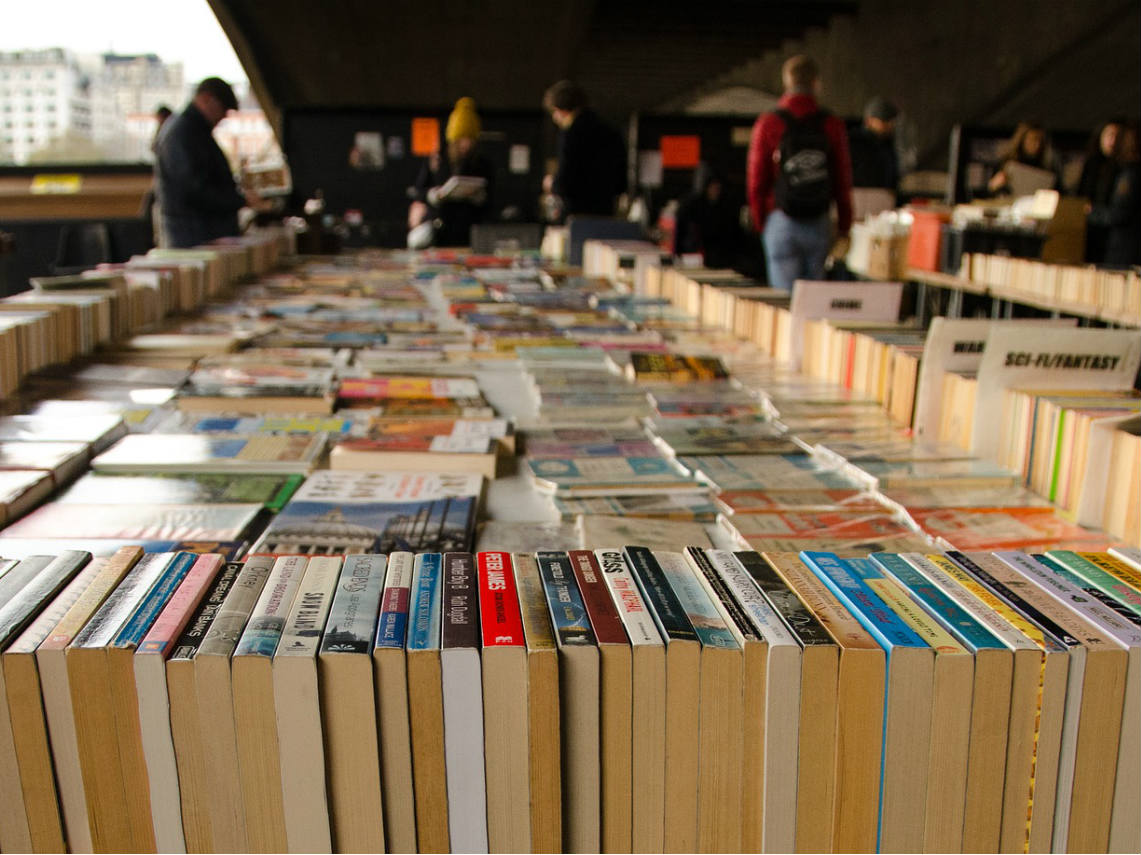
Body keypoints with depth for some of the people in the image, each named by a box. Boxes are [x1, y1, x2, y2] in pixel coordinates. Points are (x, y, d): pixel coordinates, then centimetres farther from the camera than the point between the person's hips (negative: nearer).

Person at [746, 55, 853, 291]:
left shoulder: (768, 124, -4)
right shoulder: (833, 125, 1)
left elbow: (756, 182, -2)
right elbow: (843, 183, 2)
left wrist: (760, 223, 11)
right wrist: (844, 228, 11)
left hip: (781, 221, -2)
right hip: (820, 224, 2)